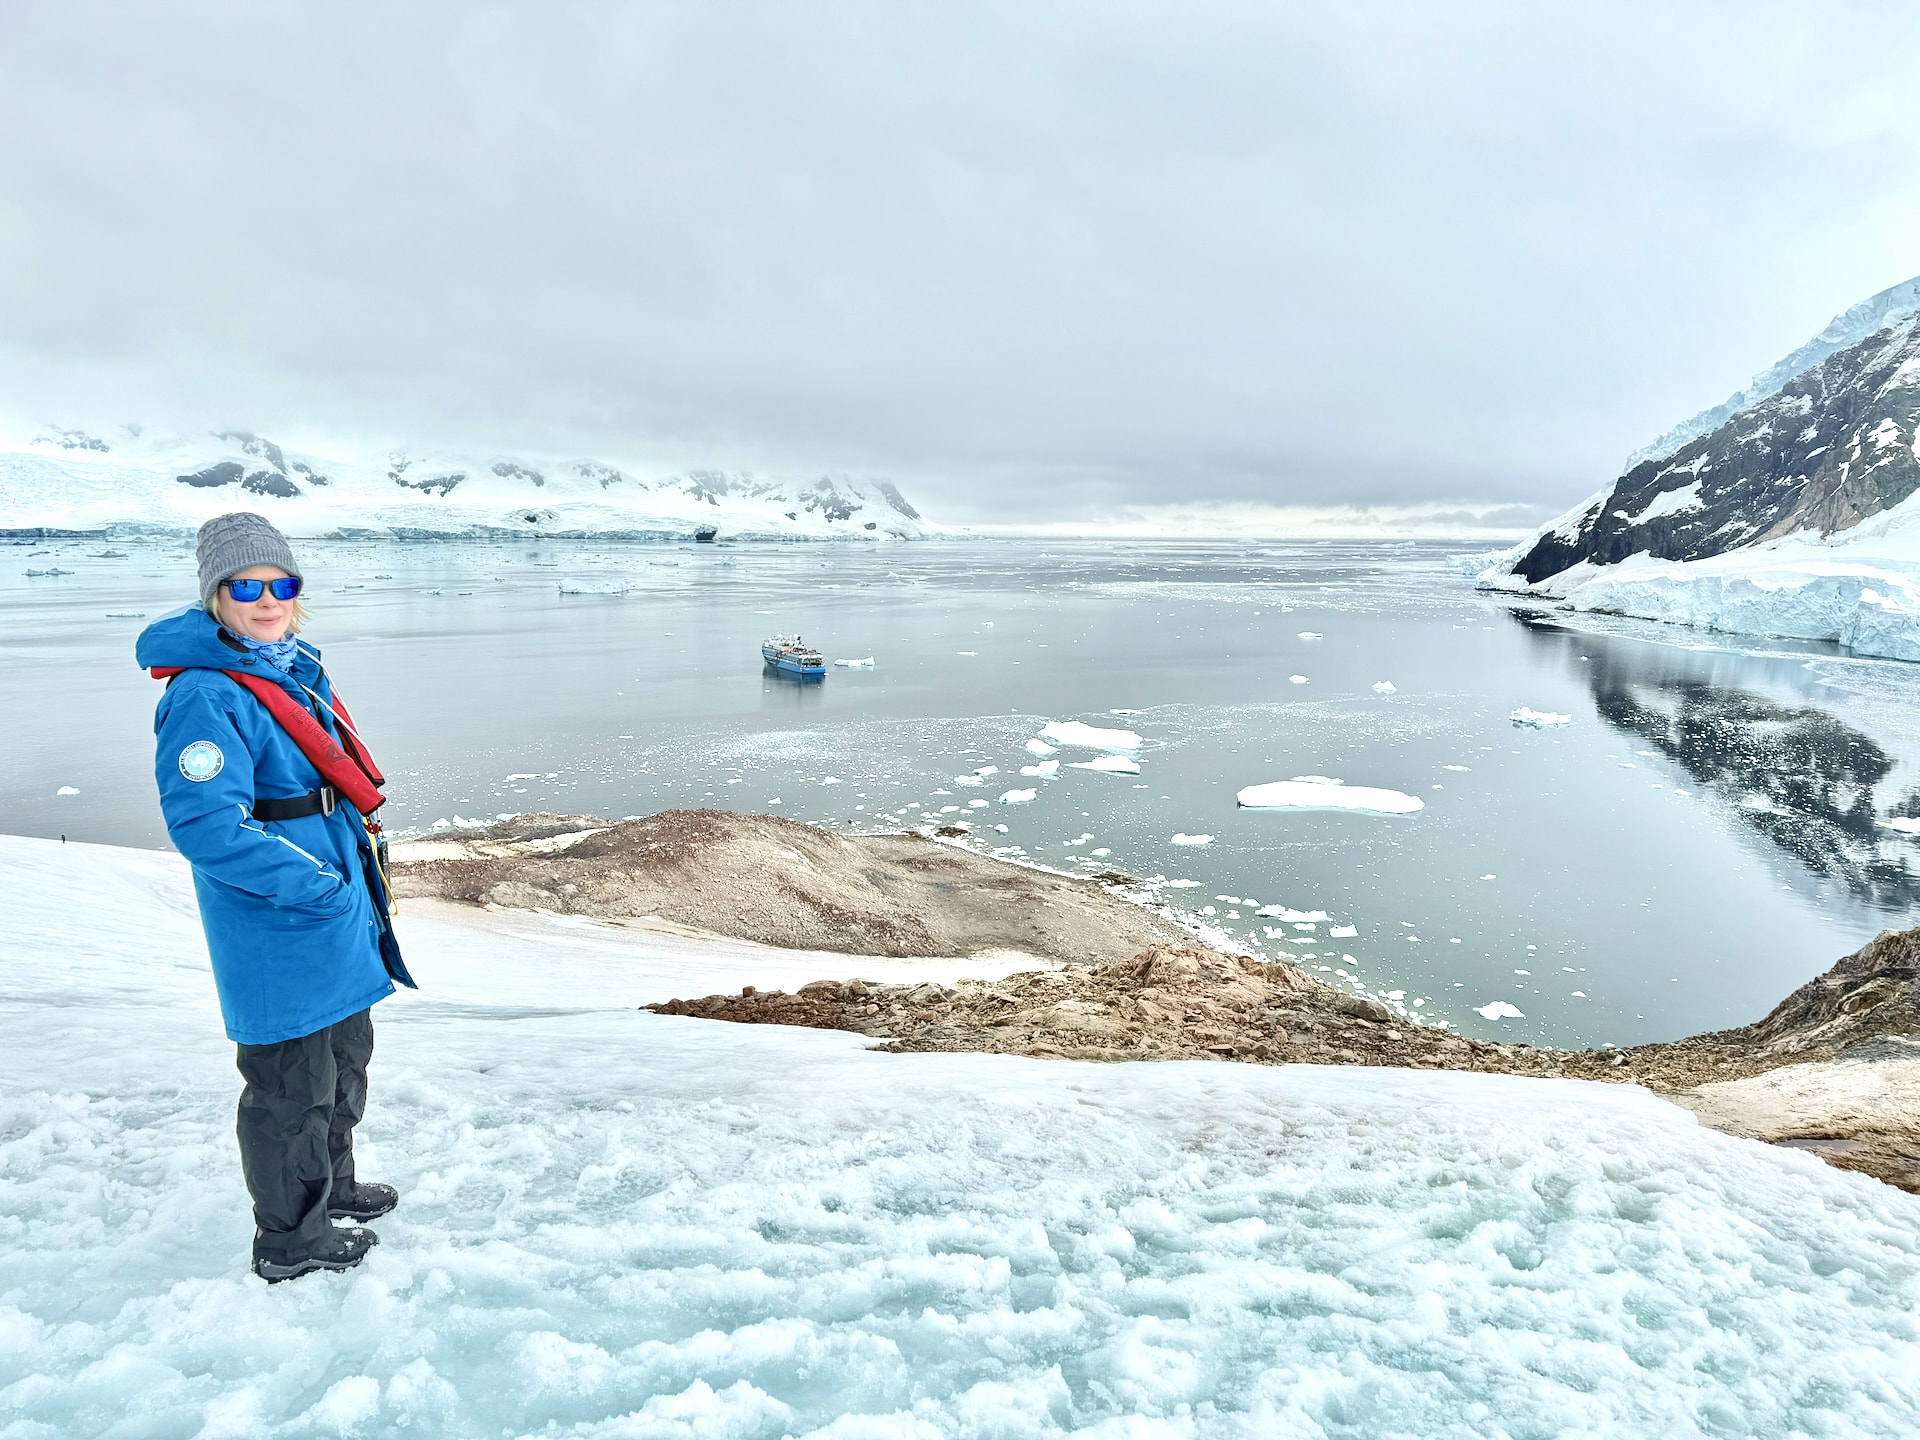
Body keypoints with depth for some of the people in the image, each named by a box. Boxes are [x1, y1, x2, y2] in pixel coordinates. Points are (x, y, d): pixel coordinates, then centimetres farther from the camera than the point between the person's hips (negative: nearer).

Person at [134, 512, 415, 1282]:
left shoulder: (296, 670, 8)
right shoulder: (205, 696, -20)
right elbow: (205, 824, -26)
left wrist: (361, 851, 13)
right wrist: (316, 886, -23)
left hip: (336, 923, 10)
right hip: (278, 937, -9)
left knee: (345, 1053, 24)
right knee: (292, 1081, 6)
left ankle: (331, 1184, 45)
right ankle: (290, 1240, 25)